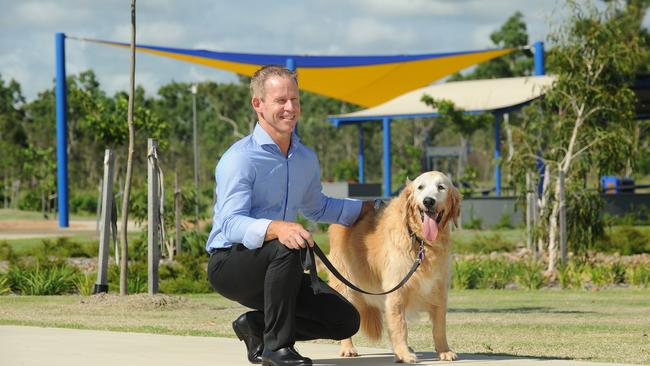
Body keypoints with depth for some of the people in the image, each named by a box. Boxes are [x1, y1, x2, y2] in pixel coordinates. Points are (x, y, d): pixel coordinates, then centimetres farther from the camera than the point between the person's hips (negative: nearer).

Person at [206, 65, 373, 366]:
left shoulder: (307, 159, 8)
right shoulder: (240, 158, -17)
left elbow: (316, 207, 29)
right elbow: (232, 224, -29)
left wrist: (370, 209, 25)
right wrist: (277, 228, -47)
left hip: (272, 268, 7)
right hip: (229, 265, -7)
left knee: (345, 320, -4)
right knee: (287, 248, -38)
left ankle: (256, 325, 11)